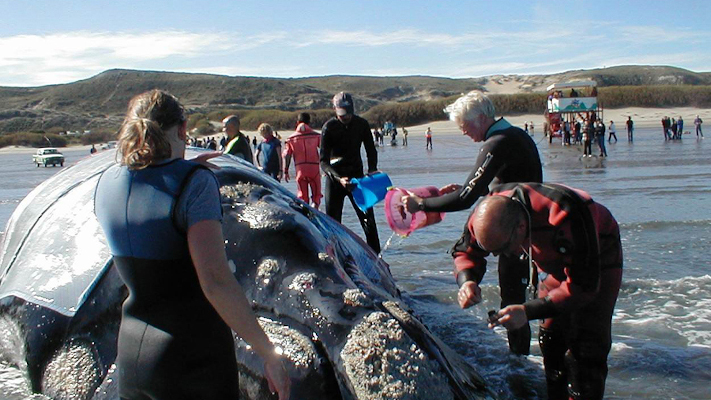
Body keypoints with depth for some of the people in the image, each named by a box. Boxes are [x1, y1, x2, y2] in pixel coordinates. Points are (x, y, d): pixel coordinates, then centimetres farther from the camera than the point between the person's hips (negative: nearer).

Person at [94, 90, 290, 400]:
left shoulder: (107, 183, 1)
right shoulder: (195, 182, -17)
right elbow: (215, 281, -26)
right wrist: (268, 353, -20)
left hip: (130, 354, 6)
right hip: (193, 358, -5)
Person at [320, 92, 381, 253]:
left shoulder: (361, 124, -2)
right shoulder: (328, 128, -12)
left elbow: (371, 150, 9)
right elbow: (324, 162, -14)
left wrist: (372, 170, -10)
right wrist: (339, 178, -30)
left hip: (357, 176, 2)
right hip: (335, 178, -2)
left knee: (368, 218, 0)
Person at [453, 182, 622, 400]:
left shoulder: (566, 218, -44)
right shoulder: (489, 213, -27)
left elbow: (584, 286, -38)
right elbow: (465, 251, -9)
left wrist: (529, 311, -45)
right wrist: (467, 281, -32)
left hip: (598, 256, -5)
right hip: (554, 261, 5)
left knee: (587, 348, -13)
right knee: (551, 341, 2)